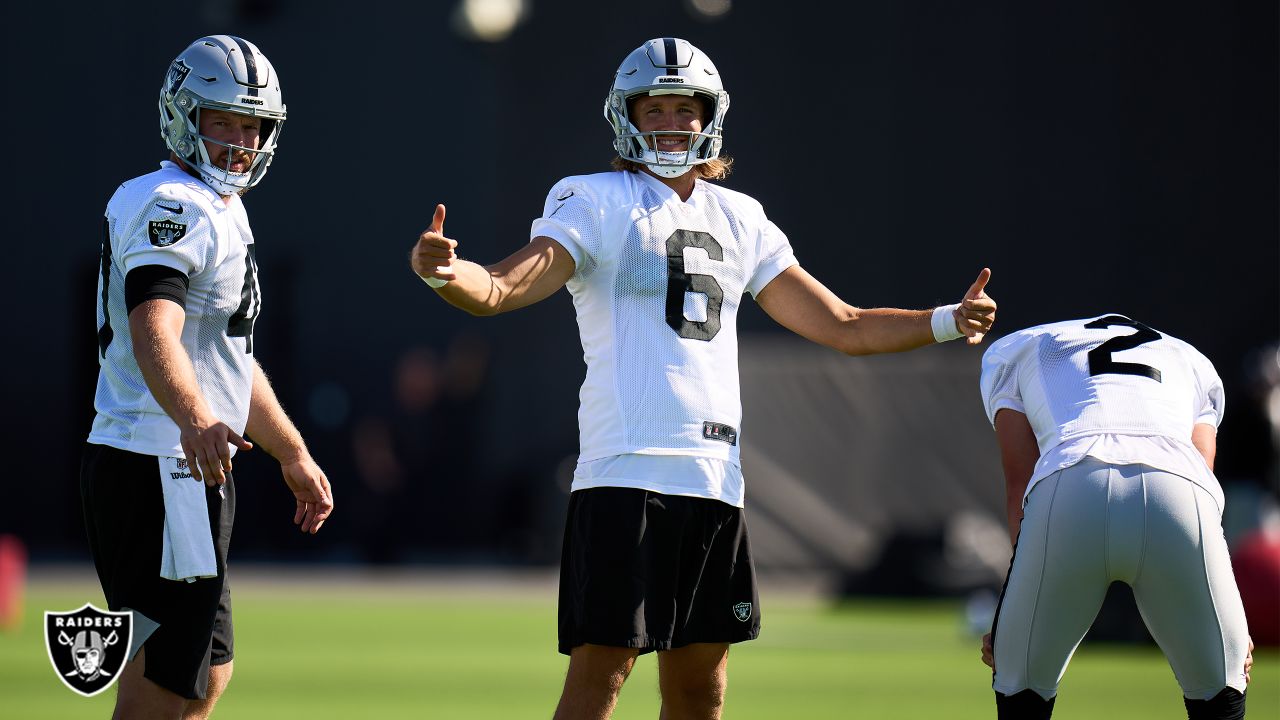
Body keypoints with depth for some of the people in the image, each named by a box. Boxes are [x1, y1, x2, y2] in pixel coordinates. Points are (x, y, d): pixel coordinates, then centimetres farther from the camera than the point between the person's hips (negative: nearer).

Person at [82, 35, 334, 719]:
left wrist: (292, 453, 40)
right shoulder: (172, 206, -13)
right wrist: (195, 420, -49)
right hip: (159, 472, -11)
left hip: (190, 467, 11)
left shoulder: (222, 211, 20)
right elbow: (154, 334, -31)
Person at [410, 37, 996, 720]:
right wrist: (444, 273, -34)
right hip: (627, 470, -6)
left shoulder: (739, 220, 18)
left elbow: (842, 326, 24)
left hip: (714, 479, 6)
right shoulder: (597, 203, 2)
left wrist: (948, 322, 14)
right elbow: (499, 289, -12)